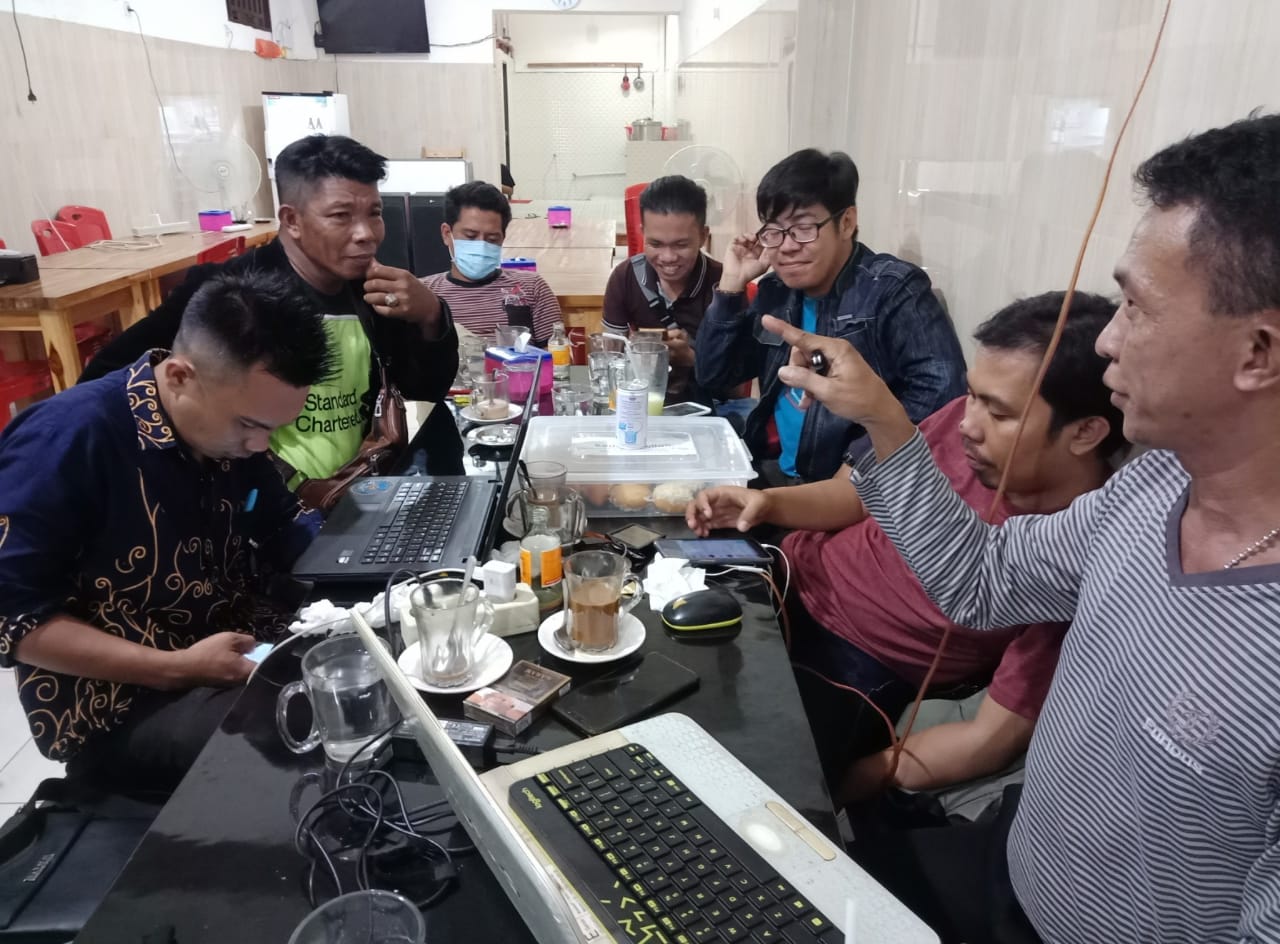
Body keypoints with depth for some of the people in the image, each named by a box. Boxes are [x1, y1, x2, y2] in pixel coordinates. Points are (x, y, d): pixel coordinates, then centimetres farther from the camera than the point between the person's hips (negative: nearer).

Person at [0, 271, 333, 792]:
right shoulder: (66, 442, -20)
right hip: (118, 706, -6)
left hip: (249, 646, 6)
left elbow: (283, 528, 11)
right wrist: (177, 668, -24)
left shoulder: (228, 424, 1)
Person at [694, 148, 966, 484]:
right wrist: (732, 285, -1)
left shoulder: (893, 290, -11)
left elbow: (940, 393, -21)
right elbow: (712, 378, 7)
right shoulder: (777, 291, 8)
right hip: (771, 472, 6)